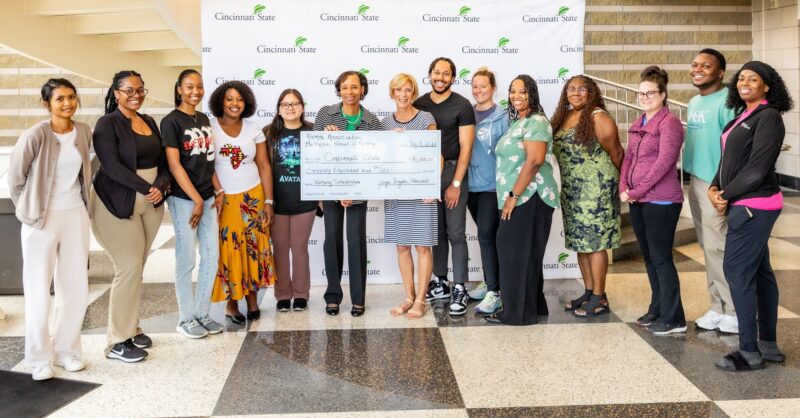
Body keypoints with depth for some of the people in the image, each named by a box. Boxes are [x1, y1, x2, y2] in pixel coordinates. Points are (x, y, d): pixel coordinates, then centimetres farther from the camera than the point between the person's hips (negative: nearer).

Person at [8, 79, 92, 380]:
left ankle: (67, 349, 25)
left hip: (76, 216, 5)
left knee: (77, 288, 8)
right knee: (39, 291, 4)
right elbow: (15, 179, -4)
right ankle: (39, 358, 18)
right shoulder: (36, 135, -14)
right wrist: (29, 211, 2)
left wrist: (80, 203, 13)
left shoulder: (84, 132, 1)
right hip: (42, 219, -4)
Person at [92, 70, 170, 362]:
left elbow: (162, 160, 9)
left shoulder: (149, 122, 12)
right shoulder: (107, 124, -7)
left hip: (151, 203, 6)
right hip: (119, 204, -6)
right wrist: (146, 188, -21)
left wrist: (160, 186, -11)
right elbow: (111, 166, -17)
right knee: (129, 268, -7)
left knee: (137, 268, 9)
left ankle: (131, 328, 21)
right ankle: (118, 342, 3)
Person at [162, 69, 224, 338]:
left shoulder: (204, 119, 12)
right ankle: (186, 319, 12)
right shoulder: (171, 121, -7)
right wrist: (196, 200, -13)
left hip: (208, 197, 7)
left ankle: (202, 313, 20)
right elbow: (174, 165, -12)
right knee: (186, 258, 0)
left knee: (212, 254, 8)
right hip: (184, 199, -6)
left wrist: (218, 192, 6)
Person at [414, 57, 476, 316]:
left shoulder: (462, 106, -4)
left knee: (456, 233, -3)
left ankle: (459, 290, 2)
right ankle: (440, 284, 22)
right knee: (436, 232, 11)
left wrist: (456, 184, -13)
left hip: (453, 171, -4)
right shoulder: (419, 105, 7)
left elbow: (466, 147, -8)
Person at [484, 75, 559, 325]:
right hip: (518, 199, 9)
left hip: (529, 198, -9)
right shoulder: (517, 122, 19)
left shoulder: (536, 121, -11)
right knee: (519, 253, 13)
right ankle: (532, 306, 23)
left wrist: (514, 195, -21)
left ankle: (519, 312, 6)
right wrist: (507, 195, 17)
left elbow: (535, 160, -22)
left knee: (519, 253, -4)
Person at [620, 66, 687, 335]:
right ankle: (657, 309, 27)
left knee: (661, 258, -4)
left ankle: (673, 318, 6)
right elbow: (628, 157, 15)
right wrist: (623, 188, 0)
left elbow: (663, 163, -17)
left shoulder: (669, 123, -10)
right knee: (649, 257, 15)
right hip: (637, 201, 8)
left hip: (661, 201, -8)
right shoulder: (638, 125, 15)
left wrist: (637, 191, -15)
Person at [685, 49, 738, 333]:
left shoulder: (727, 101, -13)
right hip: (695, 182, 9)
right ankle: (718, 307, 23)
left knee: (718, 248, -4)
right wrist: (692, 181, 17)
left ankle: (735, 310, 10)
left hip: (717, 185, -8)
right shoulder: (694, 102, 15)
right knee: (707, 247, 12)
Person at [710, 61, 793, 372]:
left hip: (753, 206, -9)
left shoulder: (768, 118, -12)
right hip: (747, 206, 9)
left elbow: (757, 168, -19)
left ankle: (750, 352, 0)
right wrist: (715, 188, -3)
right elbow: (729, 159, 13)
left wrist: (727, 195, -11)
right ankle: (768, 344, 22)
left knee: (737, 271, -8)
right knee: (760, 272, 12)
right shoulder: (743, 116, 15)